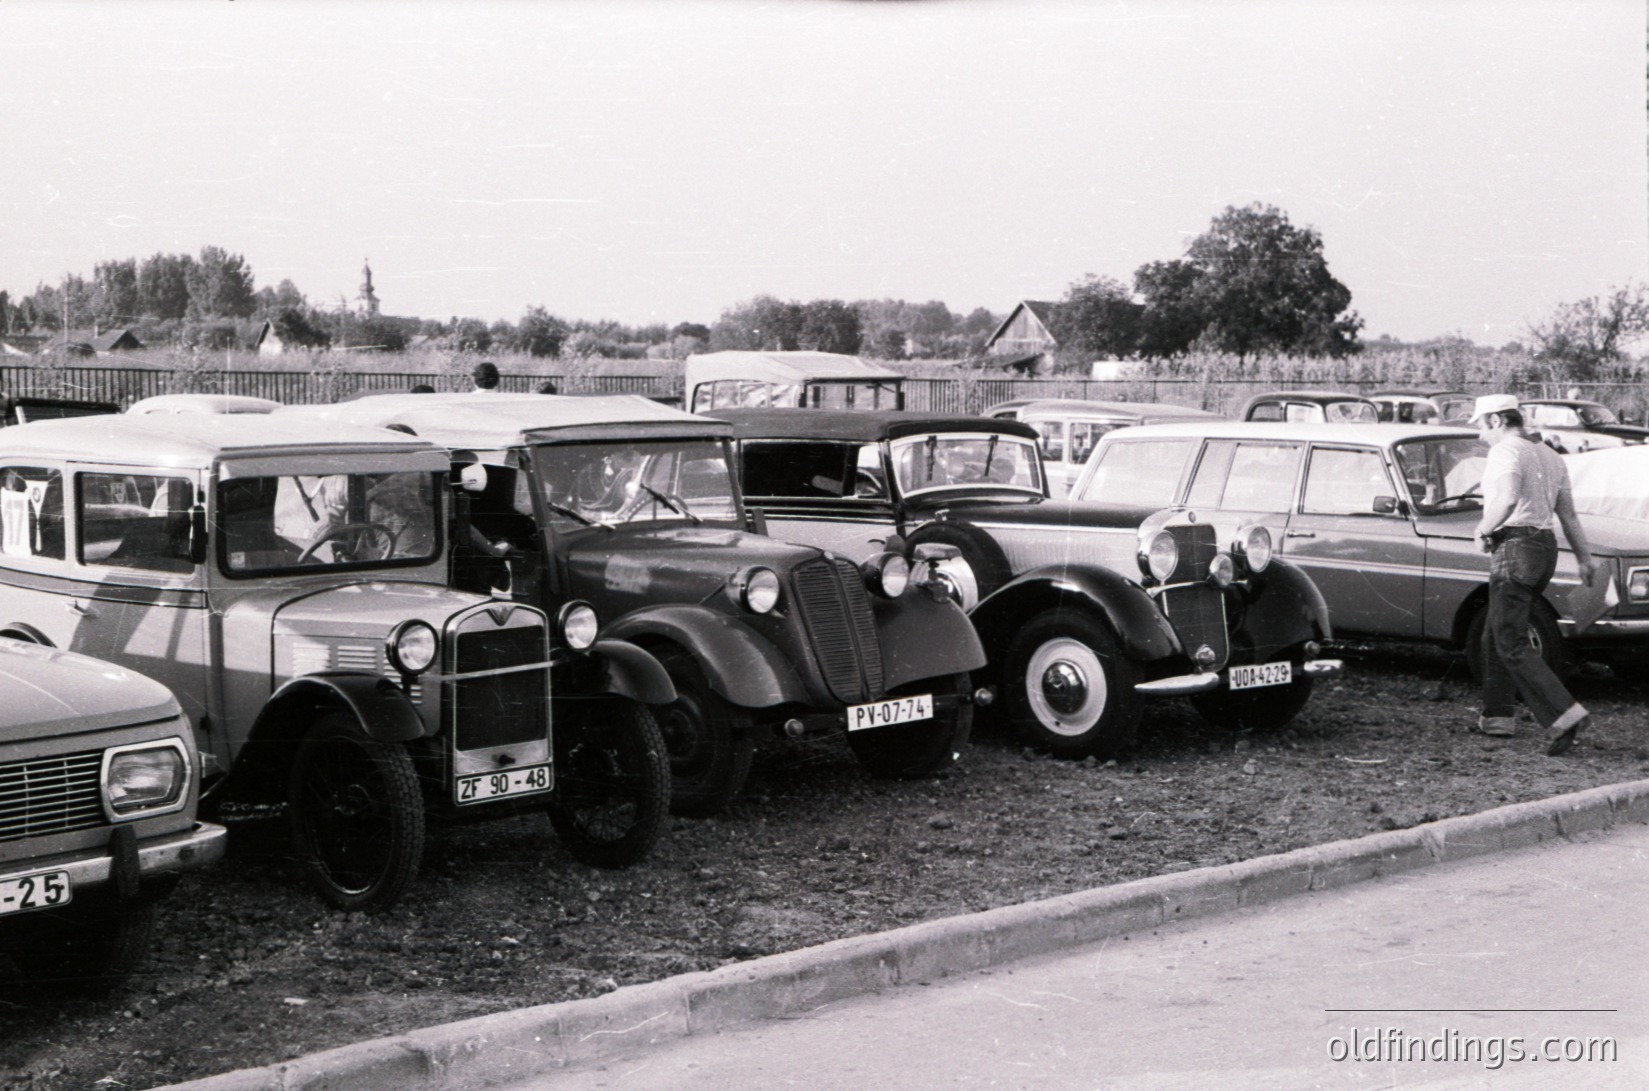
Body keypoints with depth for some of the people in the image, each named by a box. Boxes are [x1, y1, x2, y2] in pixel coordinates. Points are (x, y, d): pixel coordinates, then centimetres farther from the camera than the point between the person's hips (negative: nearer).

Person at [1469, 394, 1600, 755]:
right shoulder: (1550, 456, 17)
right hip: (1546, 548, 9)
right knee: (1495, 635, 18)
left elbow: (1508, 499, -28)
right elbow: (1568, 513, 21)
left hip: (1515, 549, -9)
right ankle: (1497, 715, 19)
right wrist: (1584, 557, 27)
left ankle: (1564, 715, -20)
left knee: (1512, 645, -9)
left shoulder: (1506, 452, -11)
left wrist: (1483, 529, -13)